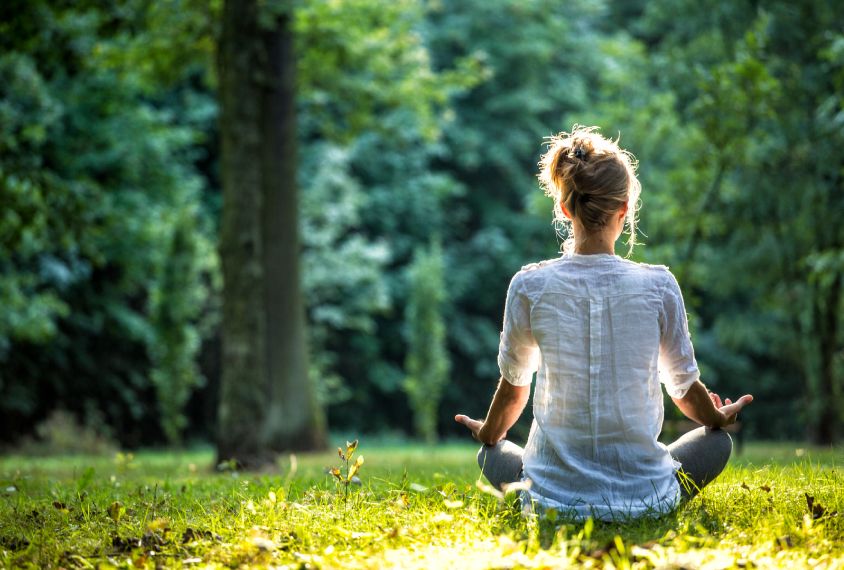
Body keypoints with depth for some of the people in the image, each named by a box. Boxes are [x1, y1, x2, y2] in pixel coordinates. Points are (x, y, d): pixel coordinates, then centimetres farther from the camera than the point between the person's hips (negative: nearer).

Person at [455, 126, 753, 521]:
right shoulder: (658, 285, -10)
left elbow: (513, 385, 6)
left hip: (556, 498, 1)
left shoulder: (529, 287, -9)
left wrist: (488, 435, 28)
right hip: (644, 497, 0)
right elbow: (684, 387, 4)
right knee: (717, 440, 27)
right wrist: (719, 420, 28)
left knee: (491, 456, 32)